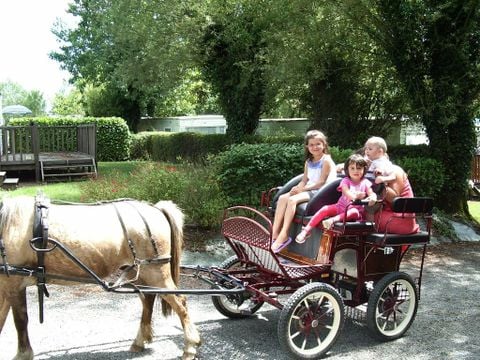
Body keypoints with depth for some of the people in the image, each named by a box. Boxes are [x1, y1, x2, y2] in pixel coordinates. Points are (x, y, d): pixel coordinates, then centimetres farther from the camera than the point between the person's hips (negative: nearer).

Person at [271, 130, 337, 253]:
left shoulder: (326, 160, -4)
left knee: (292, 200, -29)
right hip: (307, 190, 8)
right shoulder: (308, 162, 19)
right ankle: (274, 233, -21)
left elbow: (321, 182, -11)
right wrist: (298, 188, -6)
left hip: (319, 192, -8)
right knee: (282, 198, -15)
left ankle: (284, 235, -31)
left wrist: (303, 188, -16)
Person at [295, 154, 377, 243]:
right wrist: (355, 196, -42)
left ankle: (333, 219, -54)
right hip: (341, 206, 1)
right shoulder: (346, 181, 3)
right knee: (325, 209, -23)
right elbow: (346, 192, -18)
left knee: (354, 212, -38)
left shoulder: (365, 182, 5)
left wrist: (372, 198, -39)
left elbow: (372, 193, -11)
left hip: (356, 209, -1)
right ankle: (306, 230, -25)